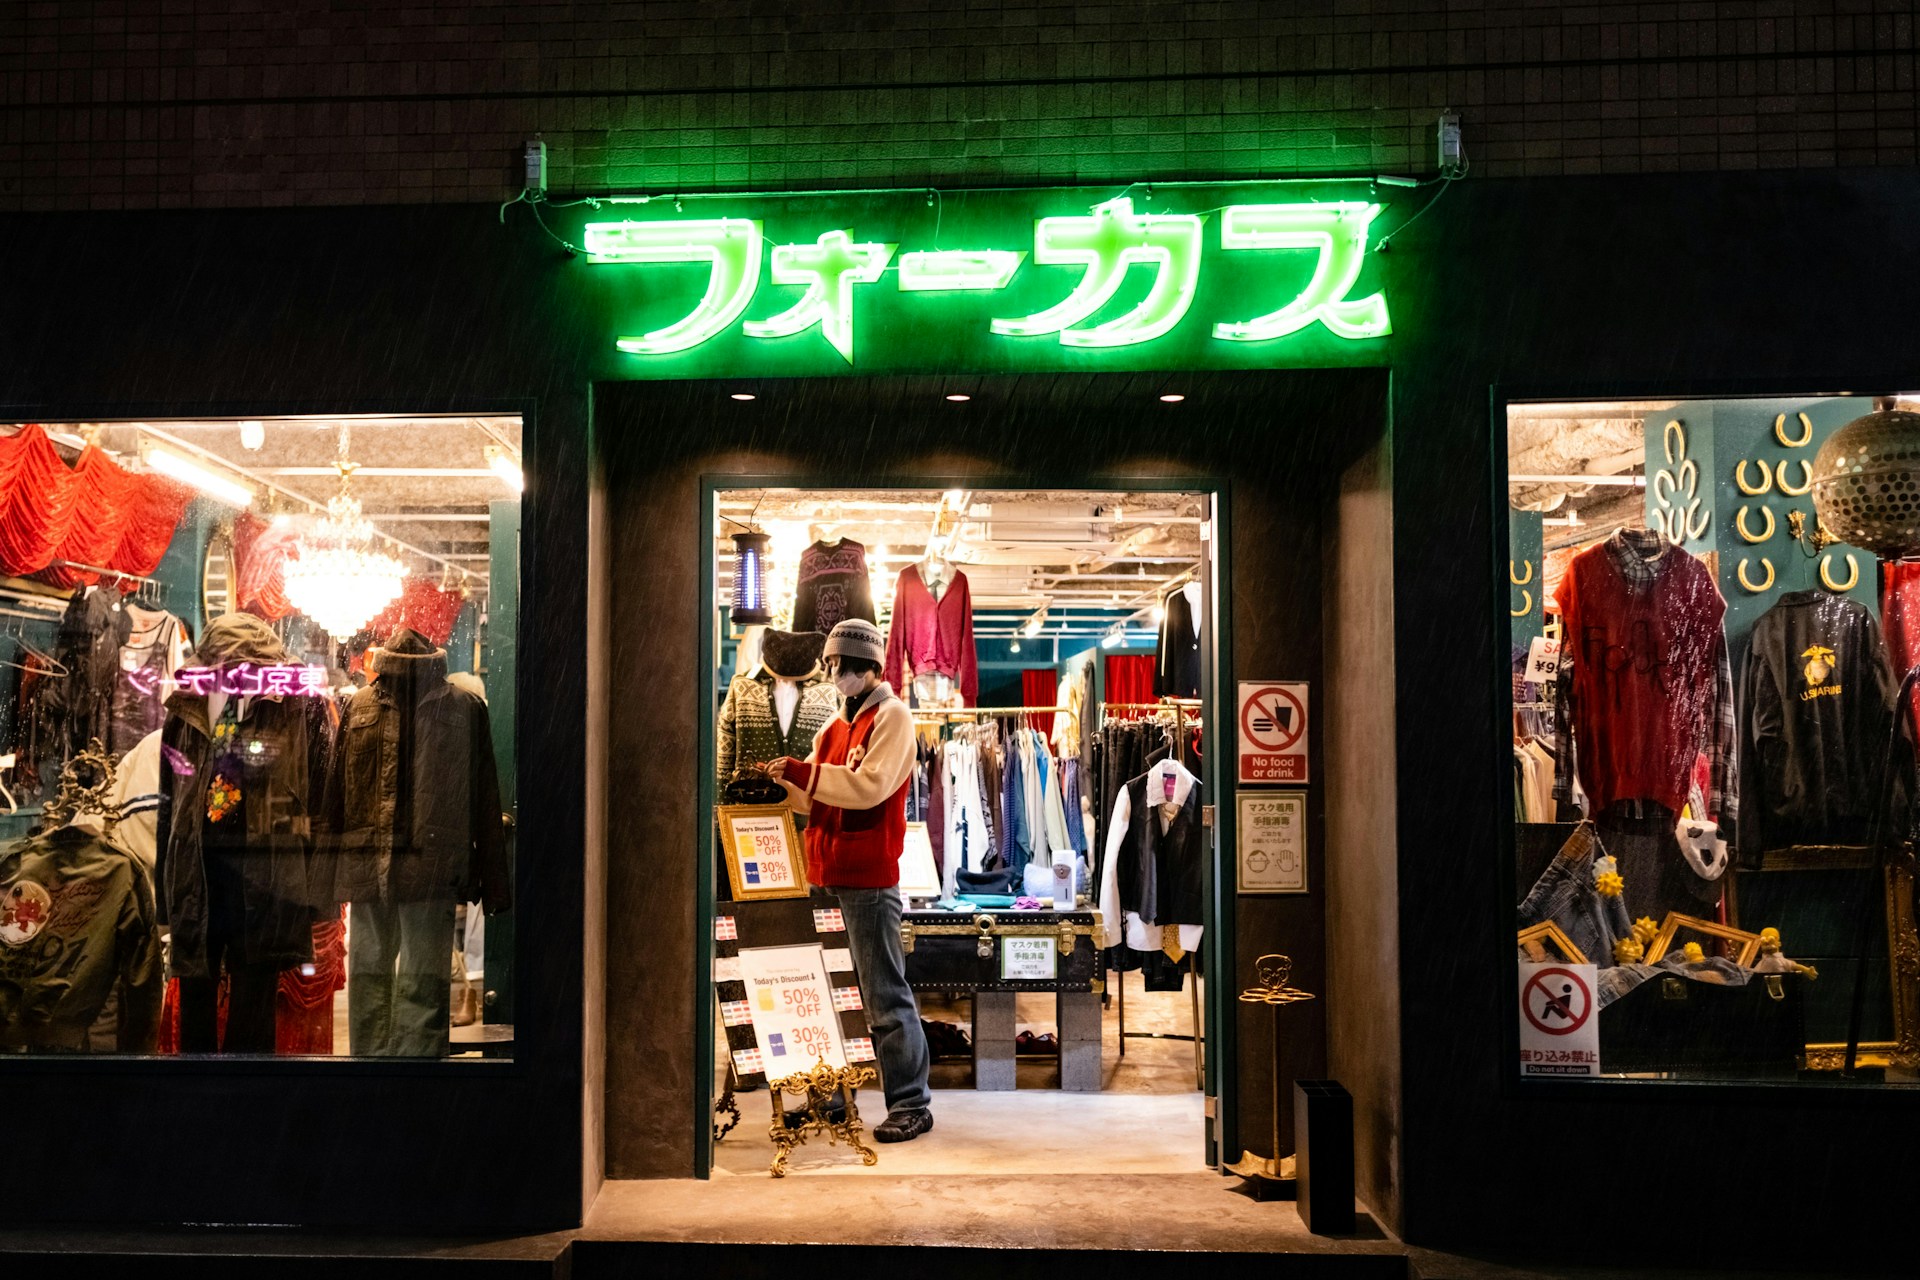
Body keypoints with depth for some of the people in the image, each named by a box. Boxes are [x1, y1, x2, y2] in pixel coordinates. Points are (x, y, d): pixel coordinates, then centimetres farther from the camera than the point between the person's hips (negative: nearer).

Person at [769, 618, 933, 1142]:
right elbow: (817, 798, 19)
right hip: (829, 873, 8)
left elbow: (869, 785, -17)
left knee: (884, 994, -7)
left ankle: (911, 1104, -2)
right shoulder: (835, 725, 20)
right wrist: (785, 782, 1)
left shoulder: (891, 716, -4)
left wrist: (806, 773, -19)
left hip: (869, 877, -8)